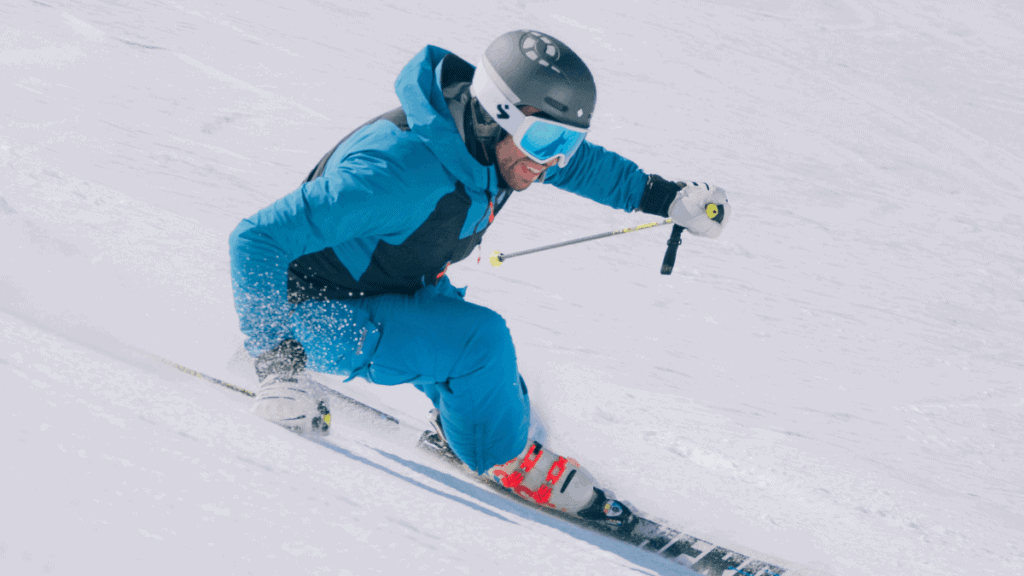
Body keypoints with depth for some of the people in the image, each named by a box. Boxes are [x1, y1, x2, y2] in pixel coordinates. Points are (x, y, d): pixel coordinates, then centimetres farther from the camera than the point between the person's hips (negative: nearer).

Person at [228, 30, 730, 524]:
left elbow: (577, 162, 12)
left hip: (406, 290, 8)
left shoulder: (496, 142, -13)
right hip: (323, 318, -8)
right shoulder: (400, 171, -38)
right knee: (481, 340, -24)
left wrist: (665, 197, 6)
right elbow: (257, 239, -35)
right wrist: (276, 359, -39)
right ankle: (505, 460, 0)